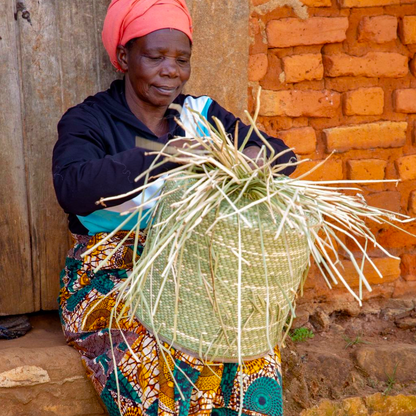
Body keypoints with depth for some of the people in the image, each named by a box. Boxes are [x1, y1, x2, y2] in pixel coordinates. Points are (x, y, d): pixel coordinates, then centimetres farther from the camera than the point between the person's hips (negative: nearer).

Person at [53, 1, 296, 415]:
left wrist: (253, 156, -21)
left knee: (255, 356, -22)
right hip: (110, 273, -3)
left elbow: (283, 154, 5)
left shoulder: (202, 114, 10)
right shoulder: (87, 121, -3)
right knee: (154, 371, -30)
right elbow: (72, 188, -24)